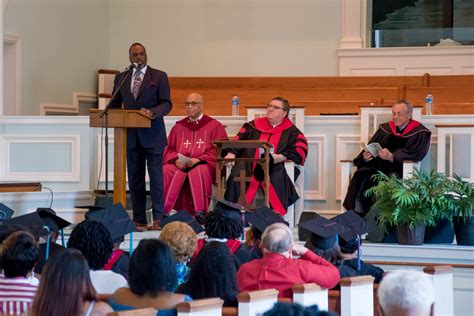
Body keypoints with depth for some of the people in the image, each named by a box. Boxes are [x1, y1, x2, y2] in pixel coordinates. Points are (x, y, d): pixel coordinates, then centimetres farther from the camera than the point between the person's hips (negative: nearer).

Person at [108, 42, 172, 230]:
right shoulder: (121, 78, 13)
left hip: (152, 136, -4)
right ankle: (139, 220, 9)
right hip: (131, 137, 4)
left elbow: (167, 104, -3)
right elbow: (115, 105, 17)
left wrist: (153, 112, -22)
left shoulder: (159, 77, 3)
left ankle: (157, 219, -2)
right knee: (135, 179, 5)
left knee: (156, 178, -5)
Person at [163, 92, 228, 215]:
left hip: (204, 164, -3)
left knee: (198, 173, -39)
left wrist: (198, 160, -13)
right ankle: (163, 212, -33)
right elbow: (169, 150, 16)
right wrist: (176, 160, -8)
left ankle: (200, 213, -41)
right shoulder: (178, 126, 21)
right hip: (180, 165, 3)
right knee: (166, 171, -30)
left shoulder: (214, 126, 9)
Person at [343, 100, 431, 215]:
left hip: (400, 170, -5)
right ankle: (358, 216, -26)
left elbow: (414, 154, -11)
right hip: (379, 167, 5)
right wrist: (365, 156, -11)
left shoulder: (419, 133, 5)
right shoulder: (385, 129, 19)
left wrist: (392, 156, -26)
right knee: (360, 176, -26)